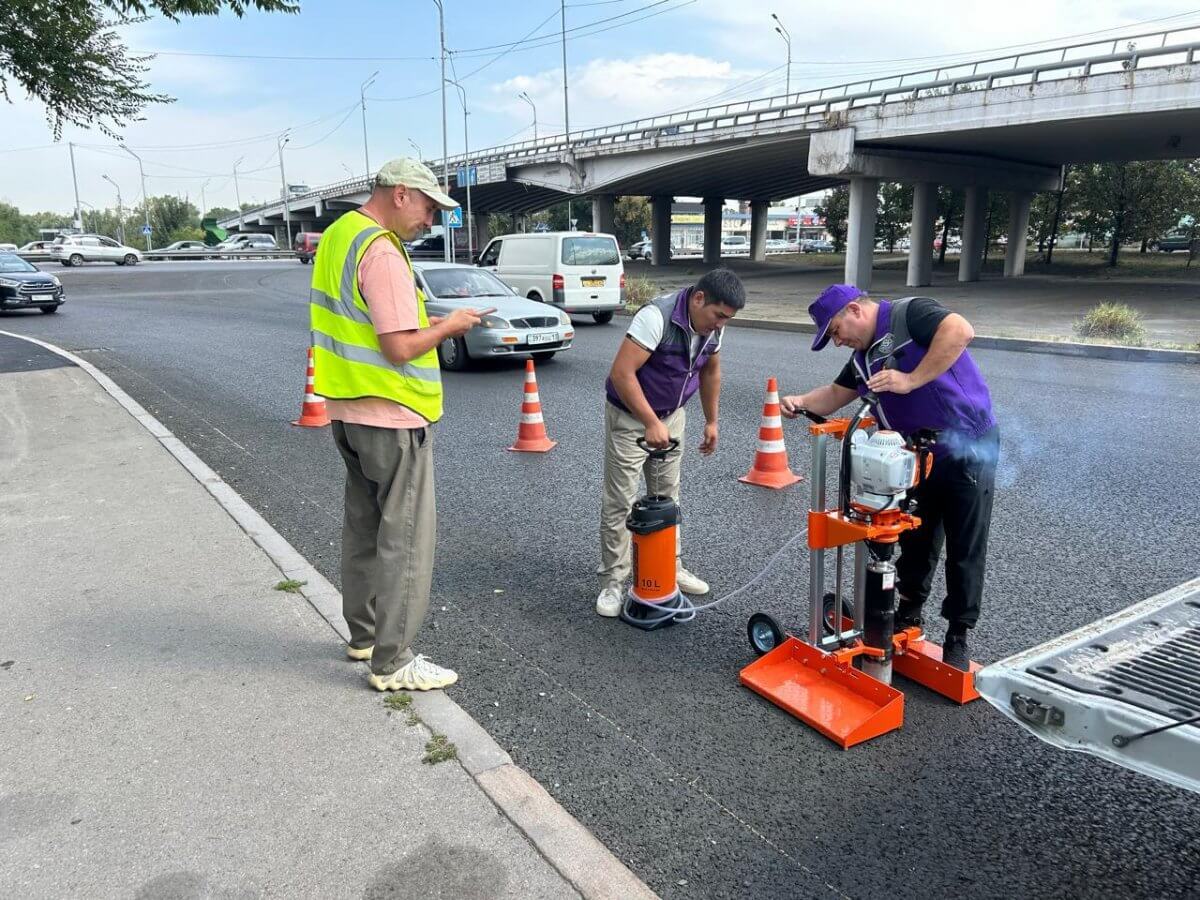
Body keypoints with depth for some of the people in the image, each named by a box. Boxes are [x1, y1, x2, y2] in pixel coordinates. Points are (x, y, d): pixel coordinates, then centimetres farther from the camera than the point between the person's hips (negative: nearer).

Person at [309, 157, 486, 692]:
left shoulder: (338, 235, 11)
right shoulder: (381, 253, -20)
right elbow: (401, 347, -24)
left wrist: (428, 322, 10)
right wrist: (449, 326, -8)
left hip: (347, 410, 10)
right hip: (392, 417, -10)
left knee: (363, 526, 19)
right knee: (405, 538, -1)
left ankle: (364, 635, 33)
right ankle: (393, 663, 7)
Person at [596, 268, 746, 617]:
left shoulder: (713, 326, -6)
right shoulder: (657, 316, -29)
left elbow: (711, 371, 12)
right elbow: (622, 373, -32)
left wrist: (711, 421, 14)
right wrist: (650, 423, -32)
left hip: (672, 416, 7)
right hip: (630, 415, -7)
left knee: (667, 497, 15)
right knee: (619, 502, -3)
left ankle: (670, 567, 27)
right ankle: (612, 581, 6)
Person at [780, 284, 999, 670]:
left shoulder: (909, 313, -14)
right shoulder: (863, 357, 12)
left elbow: (961, 331, -30)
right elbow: (836, 394, 19)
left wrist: (911, 380, -29)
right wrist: (801, 401, 0)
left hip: (967, 449, -8)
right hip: (918, 456, 8)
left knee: (965, 549, 3)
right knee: (915, 541, 17)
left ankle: (957, 637, 14)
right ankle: (908, 616, 33)